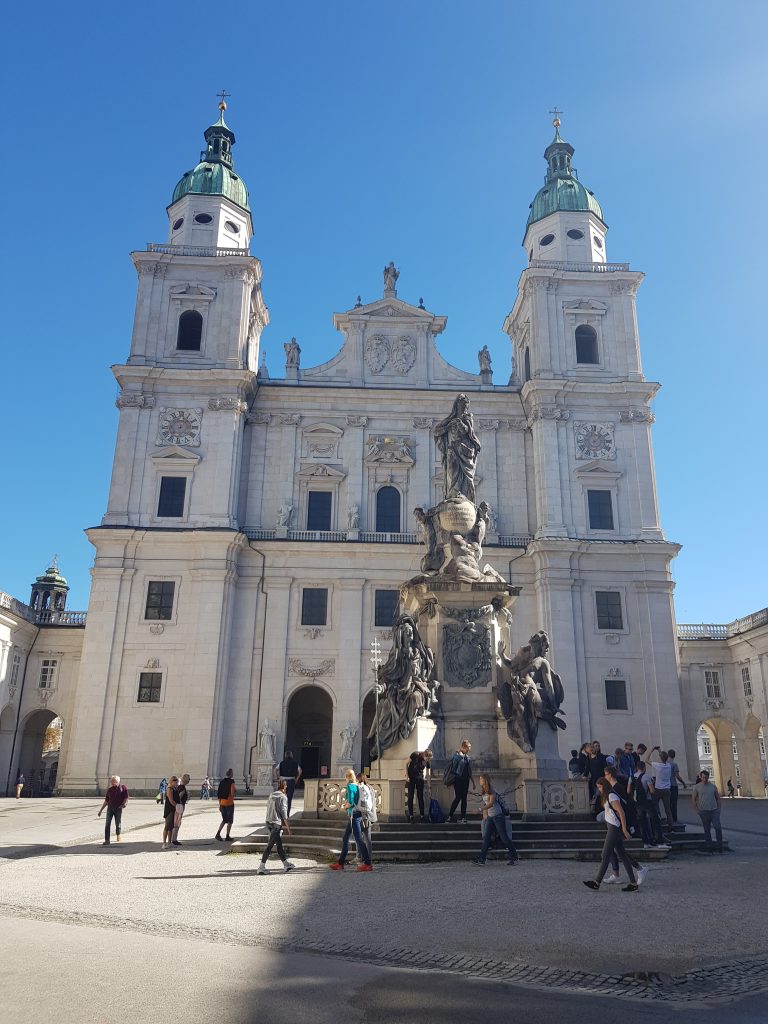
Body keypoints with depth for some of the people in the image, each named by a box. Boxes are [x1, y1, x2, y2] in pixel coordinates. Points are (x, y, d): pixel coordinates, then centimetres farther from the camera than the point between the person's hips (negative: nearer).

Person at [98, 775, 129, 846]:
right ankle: (107, 840, -6)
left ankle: (118, 836, 32)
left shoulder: (123, 788, 0)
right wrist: (100, 810, 13)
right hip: (110, 808, 2)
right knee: (107, 824, -8)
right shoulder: (110, 790, 9)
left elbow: (126, 798, 0)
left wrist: (124, 803, -20)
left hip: (118, 809, -2)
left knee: (118, 824, 7)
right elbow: (106, 801, 14)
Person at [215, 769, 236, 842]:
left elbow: (218, 794, 9)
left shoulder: (222, 782, 7)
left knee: (224, 820, 18)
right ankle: (227, 836, 9)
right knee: (229, 821, 7)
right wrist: (233, 796, 3)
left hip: (222, 803, 6)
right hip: (229, 803, -6)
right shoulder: (231, 782, -12)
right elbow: (232, 793, -22)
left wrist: (220, 804, 16)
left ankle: (218, 834, 4)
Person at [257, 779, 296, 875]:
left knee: (279, 843, 14)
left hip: (269, 821, 8)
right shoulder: (283, 797, -11)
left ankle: (286, 865, 22)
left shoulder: (271, 795, 9)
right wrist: (288, 827, -6)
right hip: (277, 823, -8)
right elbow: (284, 813, -13)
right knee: (269, 845, -3)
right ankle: (261, 867, -1)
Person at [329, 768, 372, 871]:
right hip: (356, 814, 10)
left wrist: (345, 806, -2)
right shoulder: (356, 786, 13)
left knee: (358, 839, -6)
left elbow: (350, 802, -21)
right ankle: (340, 863, 21)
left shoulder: (350, 786, -14)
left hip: (353, 814, -10)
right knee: (345, 839, 15)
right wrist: (347, 803, 7)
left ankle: (367, 864, -5)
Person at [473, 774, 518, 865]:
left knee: (504, 837, -2)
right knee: (486, 837, -1)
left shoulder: (492, 791, -15)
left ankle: (514, 857, 10)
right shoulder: (483, 792, 9)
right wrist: (485, 813, 11)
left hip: (498, 816, -8)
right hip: (490, 817, 8)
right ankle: (481, 859, -3)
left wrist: (481, 809, -36)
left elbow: (491, 803, -26)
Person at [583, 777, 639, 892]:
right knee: (622, 855, 10)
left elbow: (621, 812, -21)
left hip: (614, 828, -10)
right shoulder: (607, 796, 14)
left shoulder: (611, 797, -16)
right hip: (613, 828, 10)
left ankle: (597, 883, 0)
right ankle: (633, 883, 12)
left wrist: (624, 829, -21)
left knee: (605, 855, -5)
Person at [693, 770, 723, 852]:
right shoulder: (697, 787, 2)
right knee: (707, 830, 5)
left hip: (714, 810, 1)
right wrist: (697, 810, -2)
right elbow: (694, 799, 6)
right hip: (704, 811, -1)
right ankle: (709, 848, 12)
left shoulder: (713, 786, 6)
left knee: (718, 827, -10)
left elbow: (718, 798, 13)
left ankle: (720, 847, 3)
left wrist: (718, 808, 2)